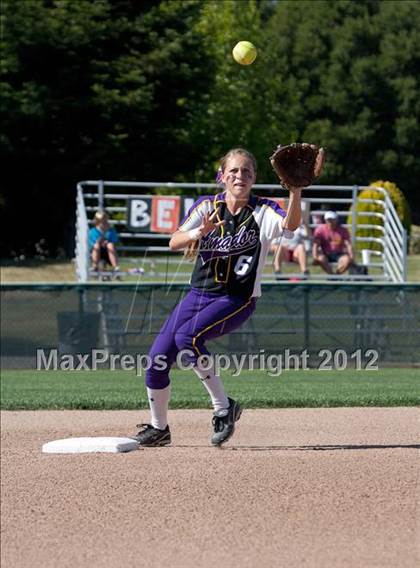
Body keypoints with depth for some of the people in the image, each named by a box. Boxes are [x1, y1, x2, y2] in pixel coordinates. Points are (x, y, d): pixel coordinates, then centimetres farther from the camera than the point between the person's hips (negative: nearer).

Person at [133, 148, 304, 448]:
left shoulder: (262, 212, -9)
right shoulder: (207, 206, 0)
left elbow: (290, 224, -31)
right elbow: (174, 242, -10)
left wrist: (296, 190, -49)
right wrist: (199, 232, -31)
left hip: (237, 299, -5)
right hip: (199, 294, 5)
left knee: (187, 336, -30)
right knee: (158, 358, -1)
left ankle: (224, 408, -15)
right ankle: (159, 428, 22)